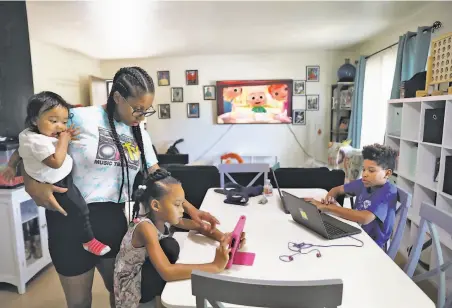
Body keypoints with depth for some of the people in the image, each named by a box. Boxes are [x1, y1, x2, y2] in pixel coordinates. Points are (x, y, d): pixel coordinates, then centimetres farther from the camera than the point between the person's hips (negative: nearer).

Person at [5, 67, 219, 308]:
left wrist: (190, 209, -4)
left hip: (114, 219, 5)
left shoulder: (140, 135, 4)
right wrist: (32, 184, -23)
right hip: (72, 220, -4)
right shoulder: (80, 118, -13)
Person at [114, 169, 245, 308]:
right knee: (169, 245, -26)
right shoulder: (146, 227, -32)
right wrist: (215, 266, -43)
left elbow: (199, 226, -1)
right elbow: (167, 272, -44)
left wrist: (224, 239, -21)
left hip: (147, 272, 7)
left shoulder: (165, 217, -11)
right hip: (132, 286, -7)